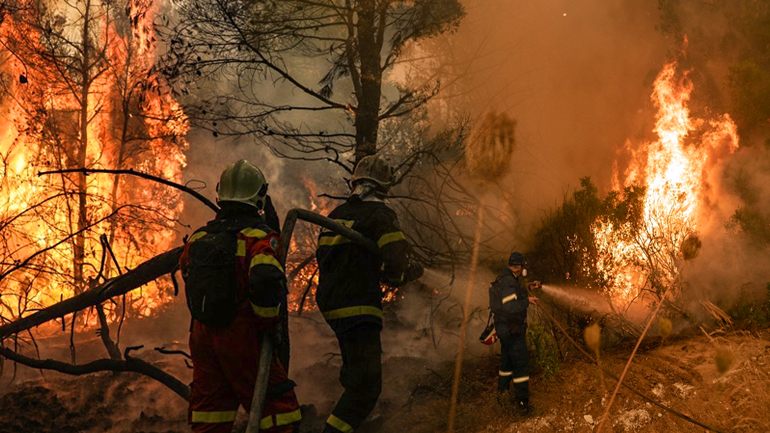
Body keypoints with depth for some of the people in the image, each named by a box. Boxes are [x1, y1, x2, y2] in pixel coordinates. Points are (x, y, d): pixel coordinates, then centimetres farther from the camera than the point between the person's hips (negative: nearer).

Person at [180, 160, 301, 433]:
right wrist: (268, 325, -15)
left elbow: (186, 271, 19)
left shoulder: (198, 239, 8)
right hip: (242, 337, -6)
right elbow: (266, 279, -28)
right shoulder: (259, 237, -13)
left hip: (203, 335, 7)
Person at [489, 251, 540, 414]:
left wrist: (529, 288, 25)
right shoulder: (509, 281, -24)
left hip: (503, 327, 10)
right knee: (521, 362, -6)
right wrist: (527, 300, -21)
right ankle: (522, 402, -4)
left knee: (507, 359, 23)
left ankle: (502, 390, 37)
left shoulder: (505, 277, 9)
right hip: (513, 329, -10)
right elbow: (510, 306, -33)